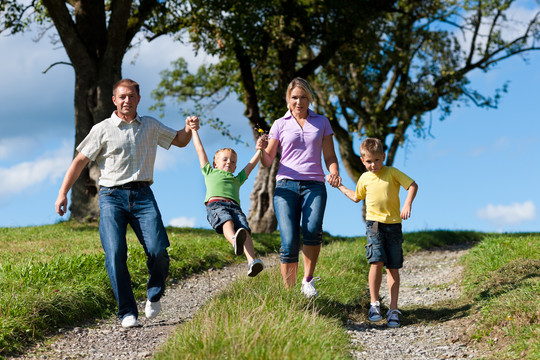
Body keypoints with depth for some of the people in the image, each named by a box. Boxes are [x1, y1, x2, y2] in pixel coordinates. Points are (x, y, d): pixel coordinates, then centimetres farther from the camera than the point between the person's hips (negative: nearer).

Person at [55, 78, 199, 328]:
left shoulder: (150, 126, 16)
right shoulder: (102, 130, 6)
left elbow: (179, 141, 27)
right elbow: (80, 161, 5)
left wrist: (189, 129, 4)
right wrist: (63, 193, -1)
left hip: (142, 195, 2)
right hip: (112, 195, -2)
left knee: (158, 250, -14)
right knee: (115, 254, -15)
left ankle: (154, 295, 15)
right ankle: (127, 312, -7)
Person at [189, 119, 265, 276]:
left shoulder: (237, 179, 42)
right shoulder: (210, 173, 36)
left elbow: (251, 164, 45)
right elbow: (200, 150, 42)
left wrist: (259, 150, 35)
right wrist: (194, 130, 48)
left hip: (235, 207, 3)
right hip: (215, 204, -3)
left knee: (245, 230, -26)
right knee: (226, 221, -37)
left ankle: (252, 262, -47)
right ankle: (235, 241, -69)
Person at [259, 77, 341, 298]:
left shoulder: (321, 122, 16)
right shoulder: (280, 124, 13)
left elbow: (330, 156, 16)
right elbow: (267, 161, 13)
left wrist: (334, 173, -6)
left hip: (314, 185, 0)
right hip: (286, 185, 0)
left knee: (313, 229, -29)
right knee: (289, 241, -15)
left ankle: (308, 280, -12)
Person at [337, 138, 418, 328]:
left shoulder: (392, 173, 0)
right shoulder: (364, 178, 11)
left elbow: (413, 185, -3)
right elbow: (357, 197, 30)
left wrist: (407, 205, -16)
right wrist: (340, 186, 28)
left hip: (393, 224, -1)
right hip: (374, 223, 1)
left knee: (393, 267, 0)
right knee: (377, 262, -17)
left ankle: (393, 310, 4)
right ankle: (374, 304, -6)